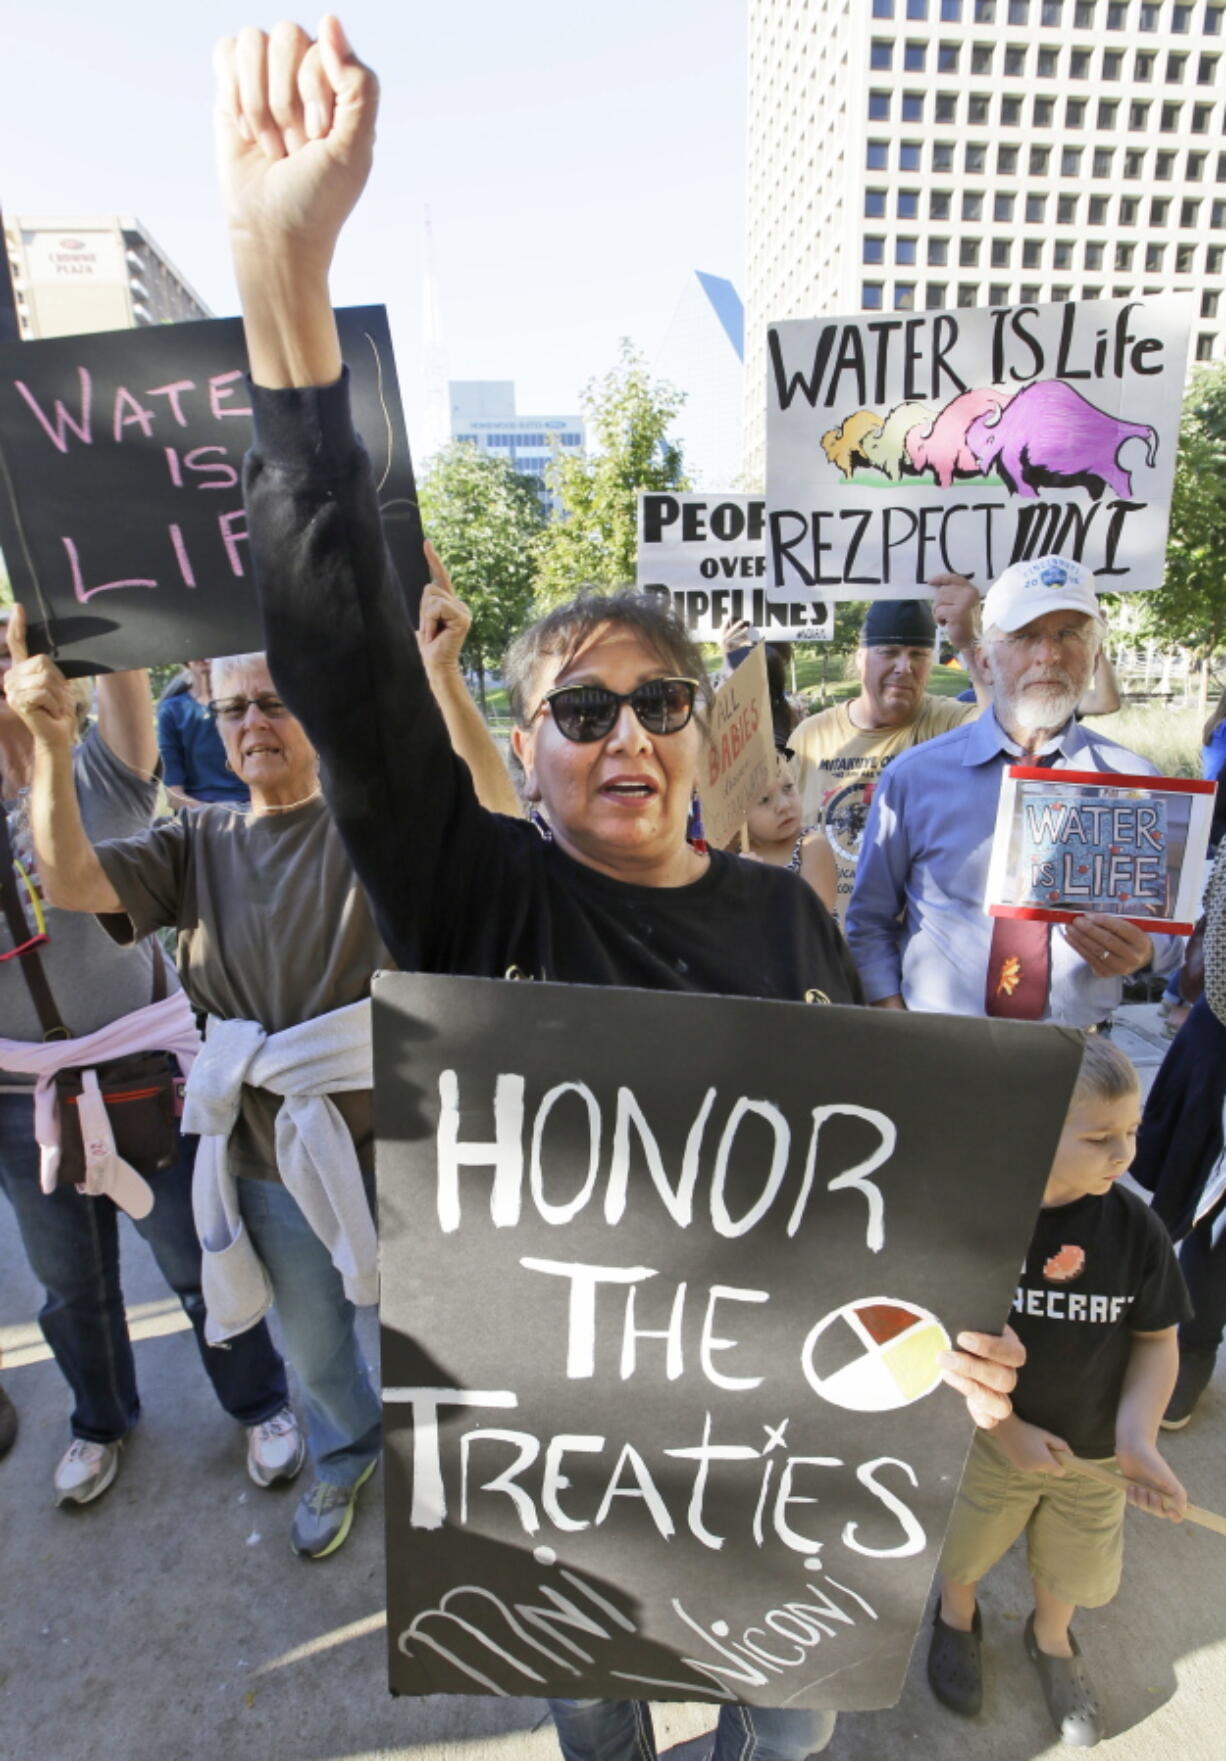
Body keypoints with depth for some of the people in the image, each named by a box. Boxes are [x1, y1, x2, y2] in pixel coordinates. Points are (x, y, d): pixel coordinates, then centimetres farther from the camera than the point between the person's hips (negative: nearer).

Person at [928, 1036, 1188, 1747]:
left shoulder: (1136, 1227, -19)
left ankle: (1051, 1640, 59)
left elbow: (1157, 1339, -6)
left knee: (1070, 1569, 27)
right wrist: (1003, 1428, -19)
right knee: (966, 1550, 24)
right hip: (986, 1440, -2)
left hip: (1094, 1451, 2)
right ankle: (958, 1620, 57)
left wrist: (1137, 1433, -19)